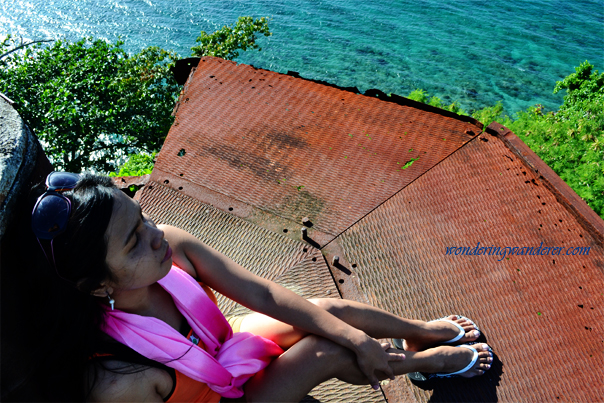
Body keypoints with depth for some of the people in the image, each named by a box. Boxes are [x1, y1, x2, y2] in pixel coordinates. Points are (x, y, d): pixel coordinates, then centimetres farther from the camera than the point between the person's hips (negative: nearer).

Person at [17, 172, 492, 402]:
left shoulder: (170, 244, -26)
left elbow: (263, 294, -20)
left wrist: (356, 338, -17)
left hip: (220, 347, 5)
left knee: (329, 311, -6)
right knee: (325, 353, -14)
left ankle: (424, 331, 24)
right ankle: (432, 359, 15)